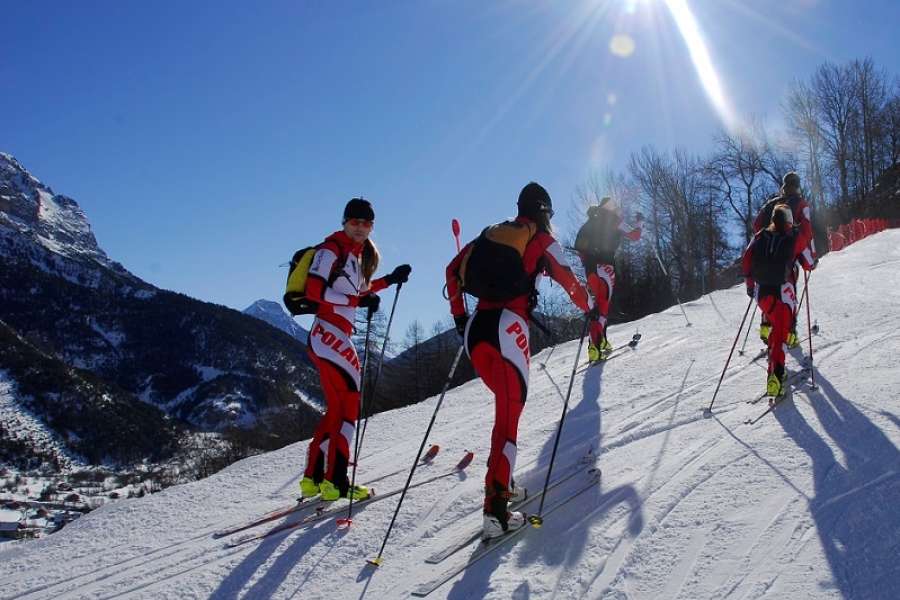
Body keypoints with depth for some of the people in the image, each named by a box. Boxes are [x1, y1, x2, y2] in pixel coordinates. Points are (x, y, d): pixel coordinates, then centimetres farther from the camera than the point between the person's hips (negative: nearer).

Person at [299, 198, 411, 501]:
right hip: (328, 332, -10)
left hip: (339, 334, 10)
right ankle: (335, 481, -9)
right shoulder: (332, 248, -7)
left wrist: (390, 280, 19)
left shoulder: (359, 254, 19)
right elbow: (314, 290, -16)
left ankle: (313, 478, 18)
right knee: (349, 403, -10)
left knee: (337, 408, 13)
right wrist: (357, 301, -20)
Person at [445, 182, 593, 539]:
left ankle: (502, 484, 21)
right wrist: (588, 308, 28)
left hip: (475, 328, 6)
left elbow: (453, 270, 18)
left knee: (507, 404, 21)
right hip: (508, 327, -6)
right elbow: (568, 281, 8)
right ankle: (495, 509, -15)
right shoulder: (543, 239, 8)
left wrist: (459, 316, 22)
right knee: (509, 413, -7)